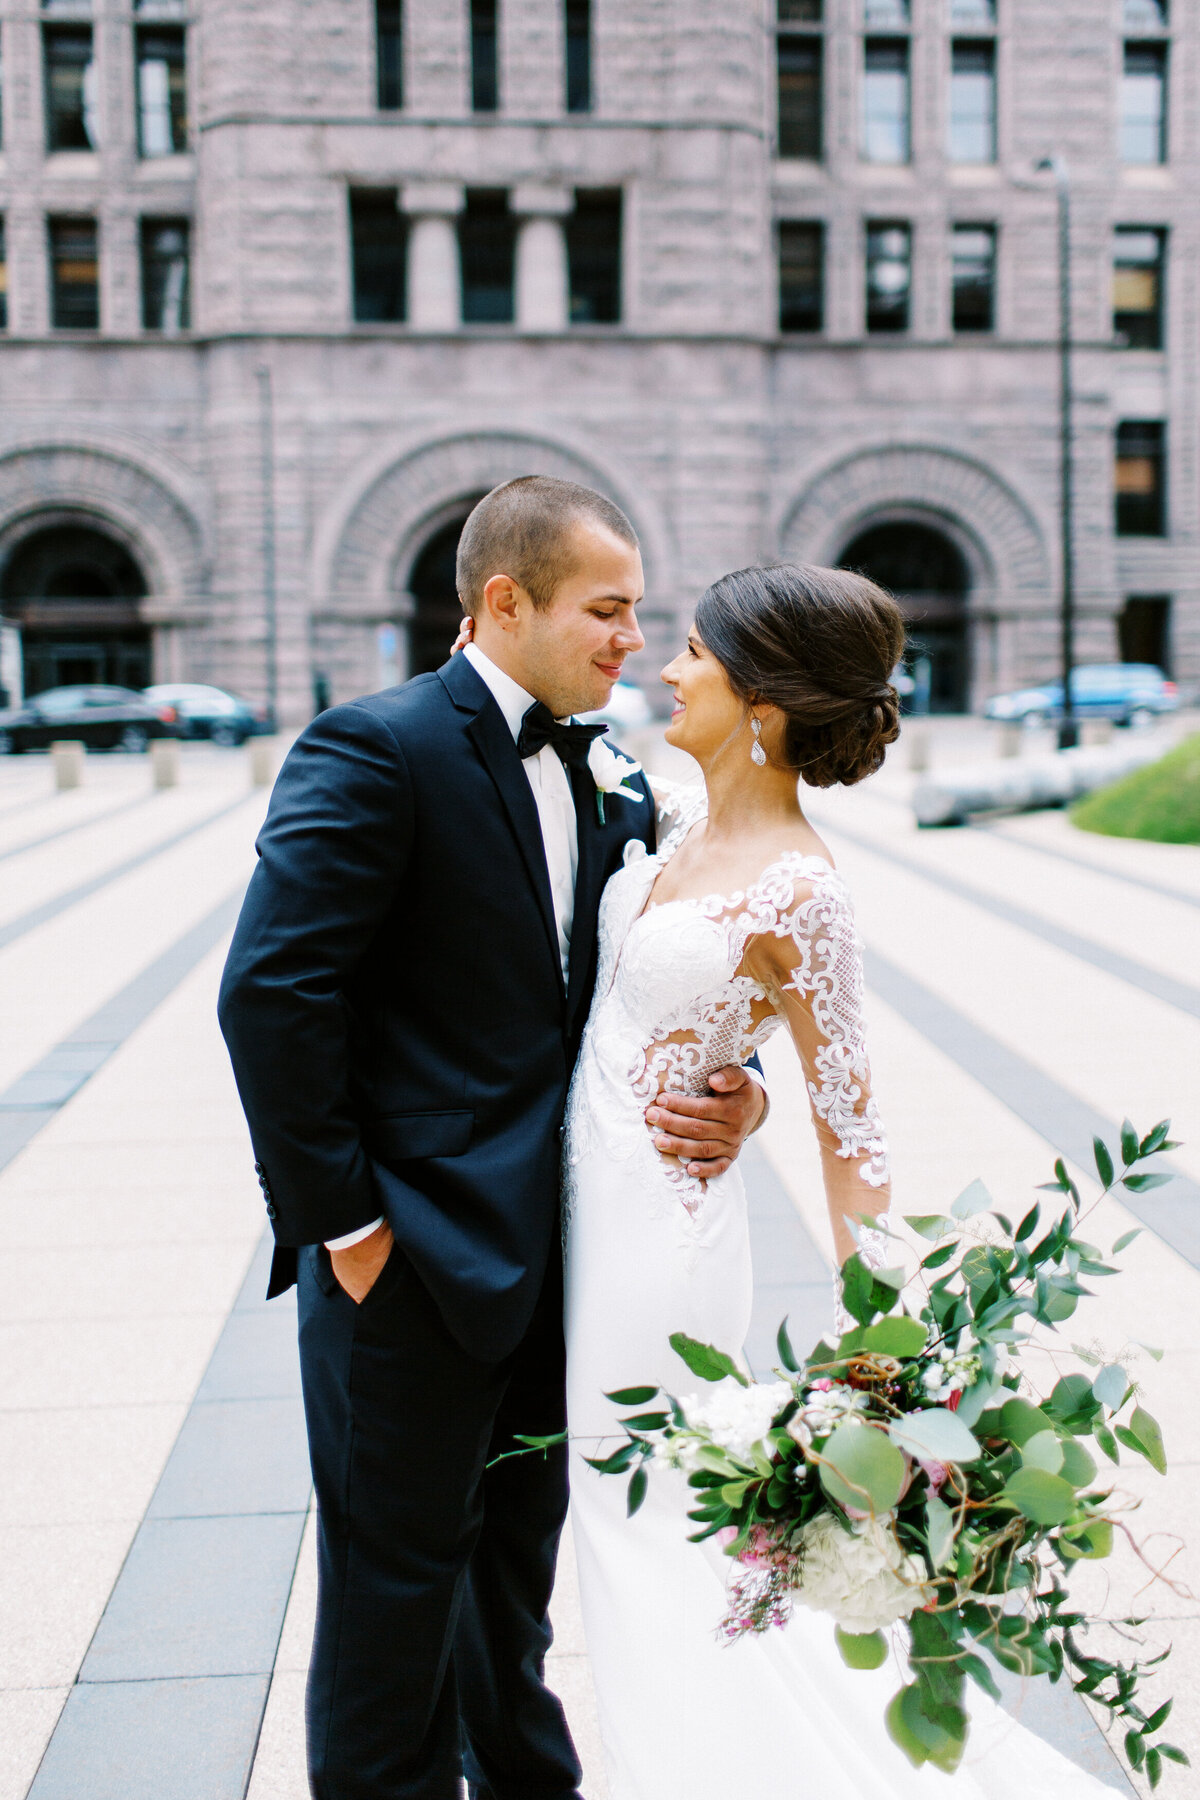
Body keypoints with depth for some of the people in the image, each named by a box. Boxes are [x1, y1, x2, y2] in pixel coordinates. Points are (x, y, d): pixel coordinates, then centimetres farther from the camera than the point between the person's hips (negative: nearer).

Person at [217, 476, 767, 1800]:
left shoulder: (610, 787, 9)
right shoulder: (375, 749, -15)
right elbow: (272, 993, -20)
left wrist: (729, 1091, -10)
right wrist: (341, 1219, -18)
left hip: (551, 1256, 7)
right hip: (413, 1259, -7)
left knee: (516, 1555, 24)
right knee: (399, 1574, 9)